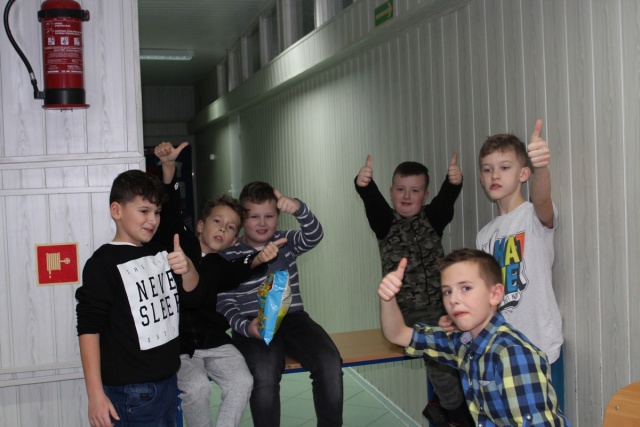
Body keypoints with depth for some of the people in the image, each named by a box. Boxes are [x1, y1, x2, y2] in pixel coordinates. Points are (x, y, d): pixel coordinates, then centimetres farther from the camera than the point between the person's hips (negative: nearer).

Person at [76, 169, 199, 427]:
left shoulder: (159, 253, 10)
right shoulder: (103, 264, -12)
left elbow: (191, 288, 14)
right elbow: (89, 329, -14)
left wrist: (187, 268, -10)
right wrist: (95, 394, -18)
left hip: (168, 381, 7)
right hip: (130, 392, -7)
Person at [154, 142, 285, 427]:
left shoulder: (222, 267, 4)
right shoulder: (179, 243, 2)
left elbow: (237, 272, -20)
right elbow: (168, 211, -13)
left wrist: (258, 260, -43)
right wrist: (168, 167, -27)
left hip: (213, 341, 3)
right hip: (176, 344, -2)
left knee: (242, 382, -16)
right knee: (197, 387, -22)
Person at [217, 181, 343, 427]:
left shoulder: (286, 242, 11)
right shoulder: (229, 255, 5)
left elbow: (314, 235, -10)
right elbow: (225, 303, 1)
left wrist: (298, 209, -31)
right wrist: (245, 327, -20)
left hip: (293, 318, 3)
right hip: (253, 325, -2)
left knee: (330, 362, -23)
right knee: (265, 374, -33)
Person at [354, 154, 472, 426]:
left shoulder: (432, 218, 5)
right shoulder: (385, 222, 1)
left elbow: (446, 199, -15)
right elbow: (372, 201, -20)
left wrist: (454, 182, -37)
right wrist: (363, 185, -42)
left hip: (441, 305, 3)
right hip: (406, 311, -2)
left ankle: (443, 404, 16)